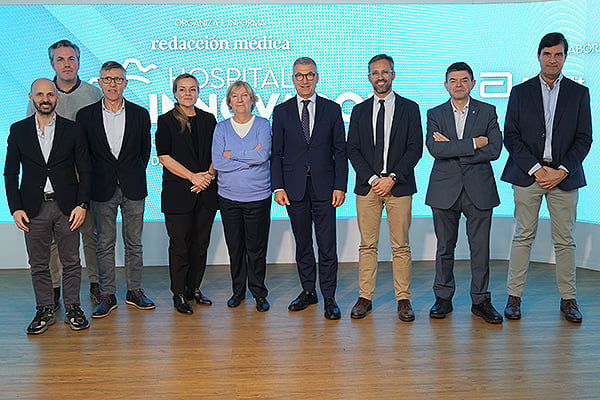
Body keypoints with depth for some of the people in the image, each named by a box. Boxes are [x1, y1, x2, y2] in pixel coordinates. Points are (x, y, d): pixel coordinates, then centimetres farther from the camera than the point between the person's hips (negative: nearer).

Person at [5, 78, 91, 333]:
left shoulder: (72, 130, 3)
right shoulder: (18, 131, 6)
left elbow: (85, 171, 3)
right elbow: (10, 173, 7)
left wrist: (81, 204, -6)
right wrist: (15, 208, -3)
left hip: (67, 207, -1)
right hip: (34, 209, 1)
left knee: (71, 262, 5)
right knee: (38, 264, 8)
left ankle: (72, 308, 19)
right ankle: (45, 310, 21)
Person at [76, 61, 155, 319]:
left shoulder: (140, 114, 2)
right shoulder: (86, 115, 1)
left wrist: (135, 176, 8)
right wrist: (91, 182, 2)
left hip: (133, 189, 0)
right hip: (102, 190, 0)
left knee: (134, 243, 8)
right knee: (105, 244, 7)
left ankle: (134, 291, 20)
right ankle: (107, 295, 16)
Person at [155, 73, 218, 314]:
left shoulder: (208, 120, 12)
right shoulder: (166, 121, 2)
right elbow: (164, 157, -6)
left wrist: (208, 175, -7)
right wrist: (193, 176, -13)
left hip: (206, 193, 4)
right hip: (178, 193, -3)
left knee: (201, 243, 8)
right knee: (179, 245, -1)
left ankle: (194, 289, 21)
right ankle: (179, 294, 11)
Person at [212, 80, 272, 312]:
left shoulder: (262, 125, 2)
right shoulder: (222, 128, 5)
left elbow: (263, 155, -14)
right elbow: (217, 161, -6)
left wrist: (232, 154, -9)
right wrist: (249, 159, -11)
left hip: (258, 196, -2)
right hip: (229, 197, 2)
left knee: (256, 247, 2)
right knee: (234, 246, 8)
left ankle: (259, 293, 16)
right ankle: (238, 291, 24)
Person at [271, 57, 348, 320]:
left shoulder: (332, 110, 6)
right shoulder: (281, 111, 7)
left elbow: (340, 151, 4)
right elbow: (276, 153, 6)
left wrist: (340, 186, -4)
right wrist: (278, 186, -3)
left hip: (324, 188, -1)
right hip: (294, 189, 1)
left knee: (327, 246, -1)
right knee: (302, 244, 11)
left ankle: (329, 298, 10)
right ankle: (308, 291, 25)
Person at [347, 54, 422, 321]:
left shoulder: (409, 108, 6)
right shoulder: (360, 110, 11)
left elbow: (415, 149, 0)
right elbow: (352, 150, 6)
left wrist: (392, 178, -11)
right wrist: (372, 179, -7)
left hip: (399, 186, -1)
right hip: (367, 186, 2)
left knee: (401, 246, 2)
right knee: (367, 245, 4)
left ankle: (403, 299, 11)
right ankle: (365, 297, 12)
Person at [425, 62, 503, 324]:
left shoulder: (487, 112, 6)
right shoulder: (435, 114, 7)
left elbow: (494, 149, -7)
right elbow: (434, 148, -10)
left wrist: (453, 149, -11)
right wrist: (473, 143, -13)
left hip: (479, 190, 0)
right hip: (445, 190, 0)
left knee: (480, 249, 3)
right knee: (444, 248, 7)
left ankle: (480, 300, 16)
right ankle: (443, 298, 20)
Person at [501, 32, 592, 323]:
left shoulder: (579, 93, 9)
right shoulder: (520, 92, 7)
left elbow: (584, 138, 4)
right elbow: (511, 137, 1)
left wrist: (562, 171, -9)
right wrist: (536, 169, -9)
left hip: (564, 176, 1)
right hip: (528, 174, -1)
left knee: (565, 240, 5)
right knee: (523, 237, 2)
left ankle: (568, 299, 16)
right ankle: (514, 296, 10)